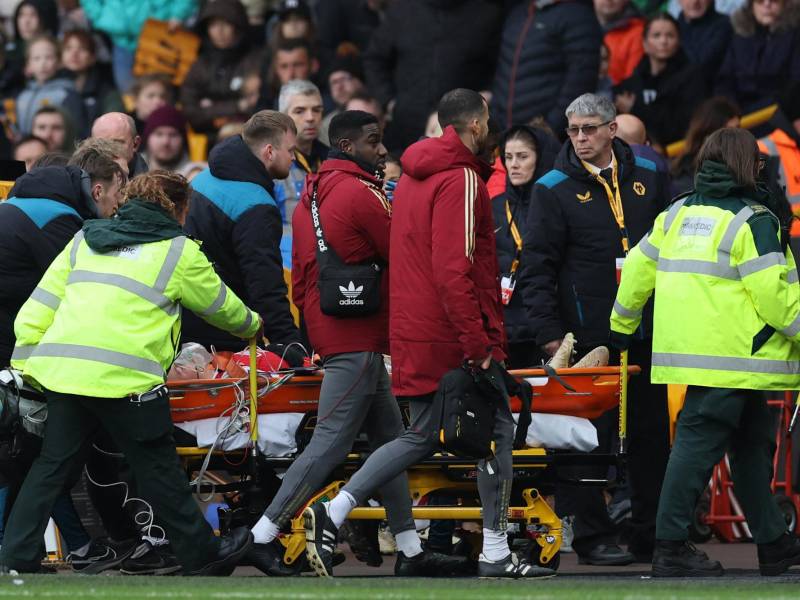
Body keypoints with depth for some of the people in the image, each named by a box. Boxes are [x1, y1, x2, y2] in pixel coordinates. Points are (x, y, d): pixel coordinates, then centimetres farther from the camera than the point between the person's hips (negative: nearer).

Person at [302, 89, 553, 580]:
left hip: (416, 334, 9)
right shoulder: (461, 180, -15)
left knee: (422, 437, 15)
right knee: (497, 429, 1)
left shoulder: (413, 178, 15)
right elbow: (453, 272, -22)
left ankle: (334, 513, 2)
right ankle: (495, 554, 4)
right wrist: (479, 344, -22)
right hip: (456, 335, -9)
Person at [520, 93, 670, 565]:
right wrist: (550, 332, -11)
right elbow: (537, 267, -4)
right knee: (590, 437, -3)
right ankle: (593, 536, 2)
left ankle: (652, 534, 13)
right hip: (588, 333, -4)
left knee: (652, 435, 7)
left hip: (646, 332, 4)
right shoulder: (554, 190, -2)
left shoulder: (647, 177, 9)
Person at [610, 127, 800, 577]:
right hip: (733, 357, -8)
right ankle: (671, 547, -8)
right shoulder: (752, 222, -10)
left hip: (685, 351, 8)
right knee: (699, 443, -7)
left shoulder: (675, 215, 13)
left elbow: (638, 269, 19)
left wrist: (622, 326, 31)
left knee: (753, 443, 17)